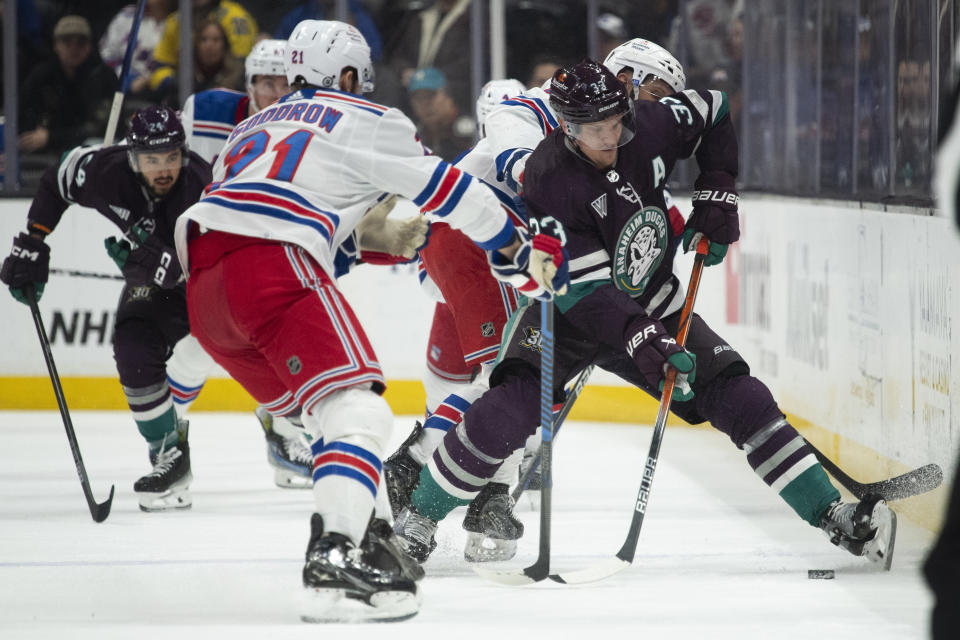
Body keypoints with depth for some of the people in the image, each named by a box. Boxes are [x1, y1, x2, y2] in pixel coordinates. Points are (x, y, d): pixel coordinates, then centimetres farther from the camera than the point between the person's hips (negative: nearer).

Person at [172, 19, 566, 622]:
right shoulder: (366, 120, 13)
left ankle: (361, 535, 17)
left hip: (203, 280, 8)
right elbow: (445, 188, 12)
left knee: (325, 408, 22)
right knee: (357, 409, -13)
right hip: (273, 264, -8)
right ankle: (334, 563, -32)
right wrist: (523, 250, 22)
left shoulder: (255, 126, 33)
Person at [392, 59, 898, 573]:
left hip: (652, 307, 5)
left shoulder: (649, 127, -15)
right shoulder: (548, 180, -28)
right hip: (566, 313, -4)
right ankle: (419, 518, -8)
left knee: (741, 399, -6)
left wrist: (716, 199, -1)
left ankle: (831, 515, -1)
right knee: (507, 414, -25)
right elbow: (584, 290, -31)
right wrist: (644, 343, -41)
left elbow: (715, 113, 7)